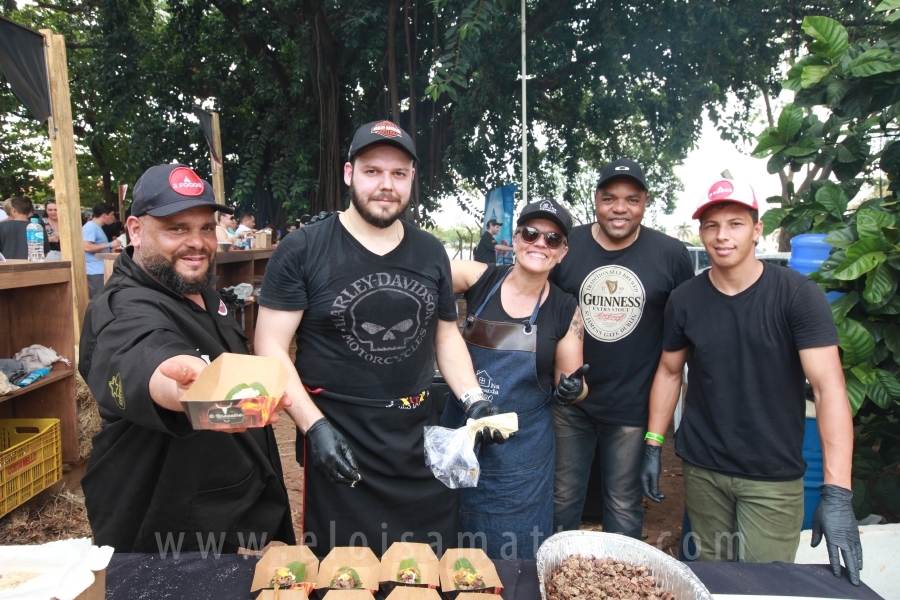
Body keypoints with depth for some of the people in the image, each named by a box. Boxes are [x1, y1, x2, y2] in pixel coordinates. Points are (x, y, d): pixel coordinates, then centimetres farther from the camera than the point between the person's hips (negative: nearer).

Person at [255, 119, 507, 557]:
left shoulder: (431, 253, 6)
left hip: (421, 440, 4)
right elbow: (270, 345, -9)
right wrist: (314, 426, -17)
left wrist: (473, 400, 1)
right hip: (338, 441, -3)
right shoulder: (302, 250, -8)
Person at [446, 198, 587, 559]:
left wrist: (573, 389, -19)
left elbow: (569, 383, 3)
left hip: (520, 454, 0)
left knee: (513, 556, 15)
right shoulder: (479, 278, -6)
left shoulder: (566, 311, -4)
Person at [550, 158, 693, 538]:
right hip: (570, 403, 1)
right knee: (563, 502, 15)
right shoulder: (566, 246, -4)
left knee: (624, 510, 15)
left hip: (633, 406, 0)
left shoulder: (670, 255, -4)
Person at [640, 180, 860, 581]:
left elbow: (829, 386, -18)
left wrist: (836, 493, -25)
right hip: (702, 470, 2)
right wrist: (653, 445, 2)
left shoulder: (798, 294, -12)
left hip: (773, 477, -2)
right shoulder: (684, 300, -3)